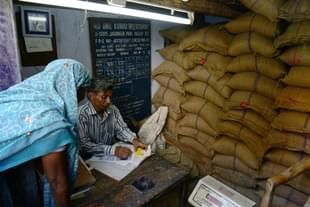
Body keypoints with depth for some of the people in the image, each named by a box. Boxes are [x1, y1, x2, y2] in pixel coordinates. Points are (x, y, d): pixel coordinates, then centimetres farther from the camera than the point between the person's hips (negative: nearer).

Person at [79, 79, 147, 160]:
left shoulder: (113, 110, -1)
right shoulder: (81, 114, -18)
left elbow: (121, 129, 9)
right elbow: (83, 145, -24)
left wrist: (134, 139, -11)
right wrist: (112, 150, -33)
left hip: (109, 157, 6)